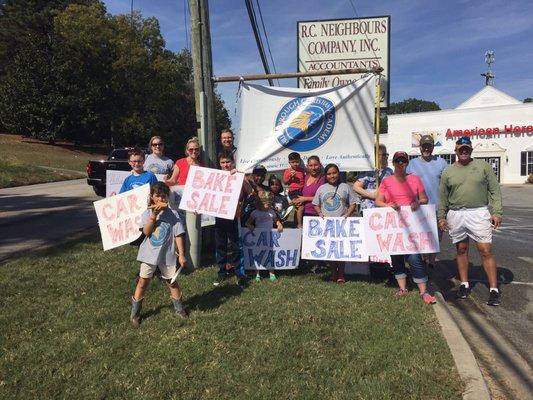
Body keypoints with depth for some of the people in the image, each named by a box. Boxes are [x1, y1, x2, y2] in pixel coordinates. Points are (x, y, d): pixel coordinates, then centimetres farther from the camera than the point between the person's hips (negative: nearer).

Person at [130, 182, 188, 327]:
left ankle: (179, 308, 30)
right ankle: (135, 313, 23)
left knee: (171, 282, 11)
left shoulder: (173, 214, -6)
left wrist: (181, 255, -9)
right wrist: (154, 215, -22)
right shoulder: (147, 213, -2)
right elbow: (146, 232, -15)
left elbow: (178, 235, -6)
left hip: (167, 254, -1)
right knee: (143, 282, 9)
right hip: (149, 254, 1)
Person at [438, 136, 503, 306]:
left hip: (479, 213, -2)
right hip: (456, 215, 2)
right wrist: (441, 217, 6)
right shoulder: (448, 171, 8)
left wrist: (497, 212, -6)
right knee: (461, 250, 11)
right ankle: (464, 284, 24)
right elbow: (443, 197, 10)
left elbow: (495, 191, 2)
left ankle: (494, 289, 3)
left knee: (486, 251, -4)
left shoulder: (483, 166, 5)